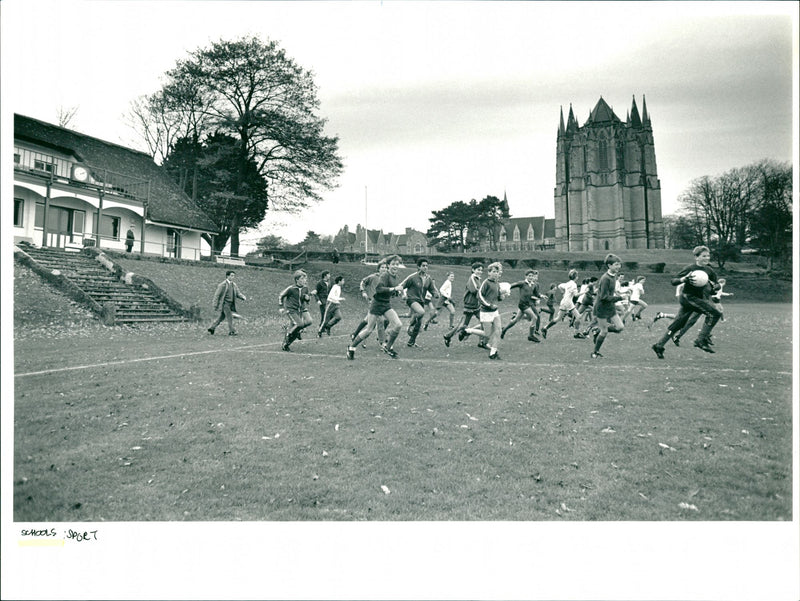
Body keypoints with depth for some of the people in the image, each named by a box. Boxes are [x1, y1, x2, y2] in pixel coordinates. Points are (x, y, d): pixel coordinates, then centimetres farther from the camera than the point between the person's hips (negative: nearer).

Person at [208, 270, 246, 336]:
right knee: (230, 317, -12)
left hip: (230, 304, 7)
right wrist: (215, 306, -11)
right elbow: (217, 295, -8)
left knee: (221, 318, 11)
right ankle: (231, 331, -8)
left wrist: (243, 297, -12)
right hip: (224, 303, -7)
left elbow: (238, 293, 11)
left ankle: (211, 329, 21)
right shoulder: (222, 284, -10)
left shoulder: (234, 284, 11)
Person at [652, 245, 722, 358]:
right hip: (687, 297, -7)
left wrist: (714, 286, -7)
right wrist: (683, 279, -30)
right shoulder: (690, 268, -11)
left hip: (698, 298, 7)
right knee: (715, 313, -19)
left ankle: (658, 345, 17)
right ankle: (701, 340, -12)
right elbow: (672, 281, -11)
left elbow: (716, 286, 17)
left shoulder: (710, 271, 7)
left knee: (678, 324, 9)